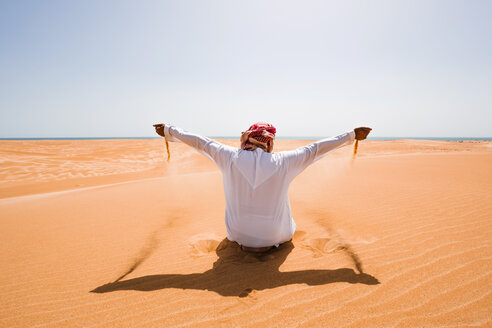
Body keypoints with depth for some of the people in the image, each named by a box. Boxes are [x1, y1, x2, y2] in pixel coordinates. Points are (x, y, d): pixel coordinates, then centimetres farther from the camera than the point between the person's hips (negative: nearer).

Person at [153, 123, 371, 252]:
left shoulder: (231, 157, -12)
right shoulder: (282, 161, -14)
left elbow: (200, 142, -1)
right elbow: (315, 149, -5)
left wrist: (169, 131, 14)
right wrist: (351, 135, 8)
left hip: (239, 233, 1)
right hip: (273, 235, -1)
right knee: (288, 228, 34)